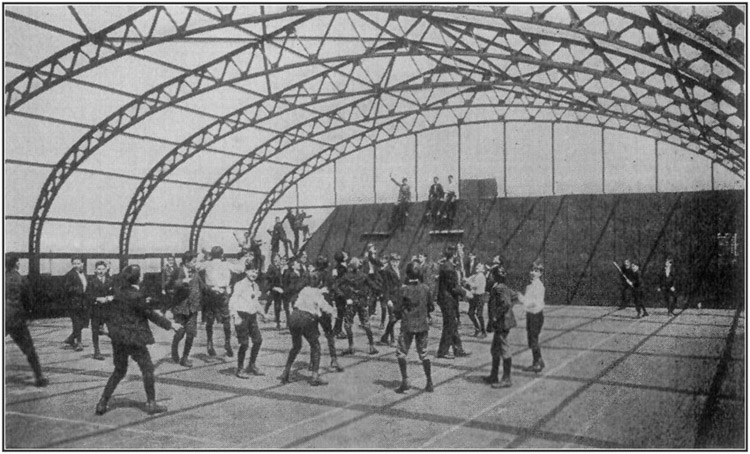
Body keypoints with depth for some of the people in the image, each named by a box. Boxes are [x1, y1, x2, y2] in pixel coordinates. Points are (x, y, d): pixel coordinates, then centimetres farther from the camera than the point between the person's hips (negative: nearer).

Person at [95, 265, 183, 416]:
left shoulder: (120, 293, 4)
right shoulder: (136, 296, -18)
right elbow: (150, 314, -12)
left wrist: (144, 303, 13)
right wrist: (170, 325, -4)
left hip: (118, 337, 7)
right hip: (133, 338, -7)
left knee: (119, 370, 19)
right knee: (147, 368, 6)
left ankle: (103, 403, 17)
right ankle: (151, 403, 11)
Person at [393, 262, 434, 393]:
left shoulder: (404, 290, -11)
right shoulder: (425, 288, -2)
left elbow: (397, 309, -9)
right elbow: (431, 307, 7)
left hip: (407, 325, -3)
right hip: (423, 325, 4)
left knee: (401, 353, 9)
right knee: (423, 354, 13)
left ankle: (405, 380, -3)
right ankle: (429, 383, 12)